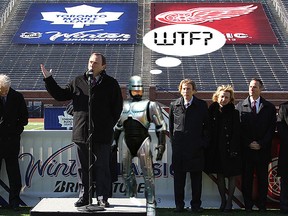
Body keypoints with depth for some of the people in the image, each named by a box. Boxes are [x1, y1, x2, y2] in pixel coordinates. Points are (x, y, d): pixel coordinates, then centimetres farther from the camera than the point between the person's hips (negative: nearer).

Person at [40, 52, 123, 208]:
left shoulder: (110, 84, 3)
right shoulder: (78, 82, 10)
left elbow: (117, 107, 5)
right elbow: (60, 95, 14)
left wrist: (109, 125, 1)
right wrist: (48, 79, 6)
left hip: (102, 135, -3)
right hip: (81, 134, 3)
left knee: (102, 167, 2)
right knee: (83, 168, 9)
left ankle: (102, 198, 11)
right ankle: (84, 197, 18)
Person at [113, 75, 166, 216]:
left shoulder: (150, 105, 1)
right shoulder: (123, 106, 15)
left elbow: (160, 127, -1)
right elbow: (118, 126, 25)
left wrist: (161, 144, -8)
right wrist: (114, 141, 21)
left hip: (143, 142, -4)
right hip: (127, 142, 5)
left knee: (148, 175, -5)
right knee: (126, 173, 9)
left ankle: (151, 205, 1)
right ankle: (131, 197, 27)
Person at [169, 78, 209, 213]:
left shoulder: (202, 105, 2)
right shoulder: (174, 105, 6)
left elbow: (206, 126, 7)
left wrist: (204, 143, 0)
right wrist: (173, 141, 8)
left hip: (196, 147, -1)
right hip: (179, 147, 1)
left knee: (196, 177, 4)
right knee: (178, 177, 5)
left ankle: (196, 205, 14)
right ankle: (179, 205, 15)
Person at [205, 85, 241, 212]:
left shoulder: (234, 112, -5)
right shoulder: (212, 110, 2)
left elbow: (236, 133, -8)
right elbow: (208, 129, 4)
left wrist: (233, 149, -15)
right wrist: (208, 147, -2)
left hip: (229, 148, -3)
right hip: (216, 148, 3)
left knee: (231, 175, 5)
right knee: (219, 175, 10)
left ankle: (229, 202, 13)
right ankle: (223, 201, 20)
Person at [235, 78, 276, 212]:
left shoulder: (269, 107, 6)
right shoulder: (240, 106, 5)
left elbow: (272, 128, 2)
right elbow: (239, 127, 1)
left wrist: (261, 144, -8)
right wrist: (248, 143, -8)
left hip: (263, 149, 0)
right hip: (246, 149, 0)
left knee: (263, 179, 5)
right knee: (246, 179, 3)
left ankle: (262, 205, 14)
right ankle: (248, 205, 11)